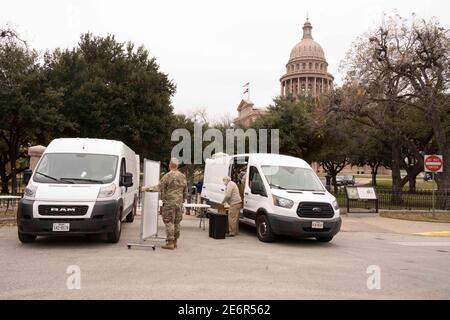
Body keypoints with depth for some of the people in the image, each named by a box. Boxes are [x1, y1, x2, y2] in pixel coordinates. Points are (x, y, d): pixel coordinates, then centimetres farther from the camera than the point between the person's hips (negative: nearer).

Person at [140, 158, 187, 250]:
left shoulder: (168, 176, -10)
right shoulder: (183, 176, 9)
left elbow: (158, 188, -13)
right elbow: (185, 192, 14)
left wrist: (146, 189, -7)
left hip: (169, 203, -6)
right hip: (179, 203, 6)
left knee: (169, 222, -2)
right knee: (176, 223, 12)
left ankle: (170, 243, -3)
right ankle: (175, 242, 19)